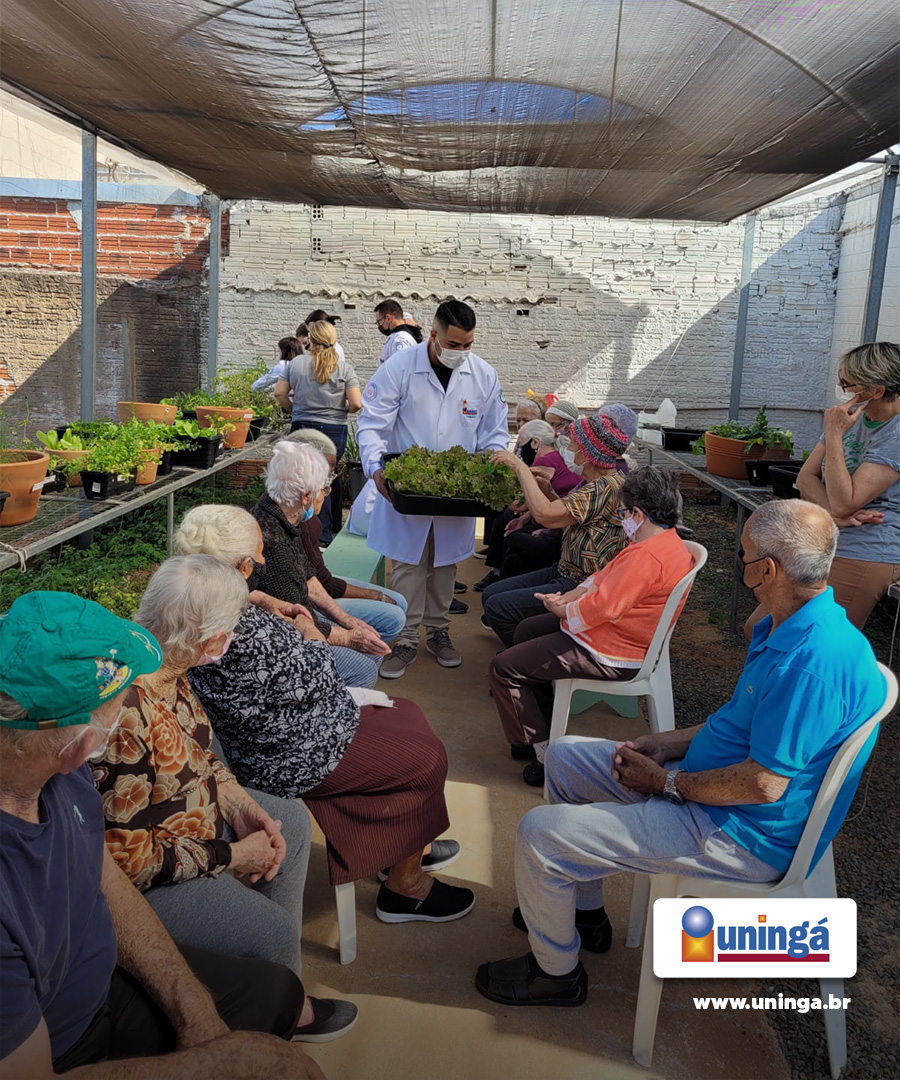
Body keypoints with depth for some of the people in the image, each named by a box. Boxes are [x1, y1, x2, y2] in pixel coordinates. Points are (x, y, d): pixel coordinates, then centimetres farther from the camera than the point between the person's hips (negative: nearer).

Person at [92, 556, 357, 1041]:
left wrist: (237, 802, -6)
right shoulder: (123, 715, -38)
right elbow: (124, 855, -29)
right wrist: (229, 855, -19)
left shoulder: (163, 662, -11)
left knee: (291, 822, 15)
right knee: (273, 930, -11)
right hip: (143, 875, -9)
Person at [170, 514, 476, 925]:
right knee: (428, 757, 3)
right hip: (293, 760, -10)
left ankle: (405, 847, 36)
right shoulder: (245, 635, -36)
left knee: (405, 714, 20)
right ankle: (405, 884, 22)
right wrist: (309, 634, -3)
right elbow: (312, 681, -21)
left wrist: (276, 617, 1)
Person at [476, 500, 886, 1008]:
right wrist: (665, 744, 2)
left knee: (539, 833, -14)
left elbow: (765, 785, -30)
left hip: (741, 834, -11)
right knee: (565, 756, 16)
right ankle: (584, 911, 30)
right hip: (709, 781, 11)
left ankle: (557, 970, 14)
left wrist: (668, 782, -15)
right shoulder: (791, 628, 4)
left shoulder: (815, 658, -31)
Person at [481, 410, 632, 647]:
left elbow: (545, 514, -31)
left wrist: (520, 467, -21)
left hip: (581, 586, -10)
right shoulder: (596, 483, 8)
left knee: (497, 606, -17)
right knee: (490, 594, 8)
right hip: (563, 572, 10)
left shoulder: (610, 487, -24)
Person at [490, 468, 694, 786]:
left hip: (611, 654, -12)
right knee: (526, 630, 26)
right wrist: (567, 597, -1)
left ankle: (545, 754, 1)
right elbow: (605, 577, 12)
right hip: (614, 631, 12)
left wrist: (561, 610, -11)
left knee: (503, 668, -10)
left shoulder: (647, 556, -28)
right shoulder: (664, 541, 7)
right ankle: (543, 729, 31)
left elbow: (600, 607, -30)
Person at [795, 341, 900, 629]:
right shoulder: (854, 415, 8)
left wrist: (834, 435, -21)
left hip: (865, 555, -8)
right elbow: (806, 477, 5)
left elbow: (844, 503, -24)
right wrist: (835, 514, -15)